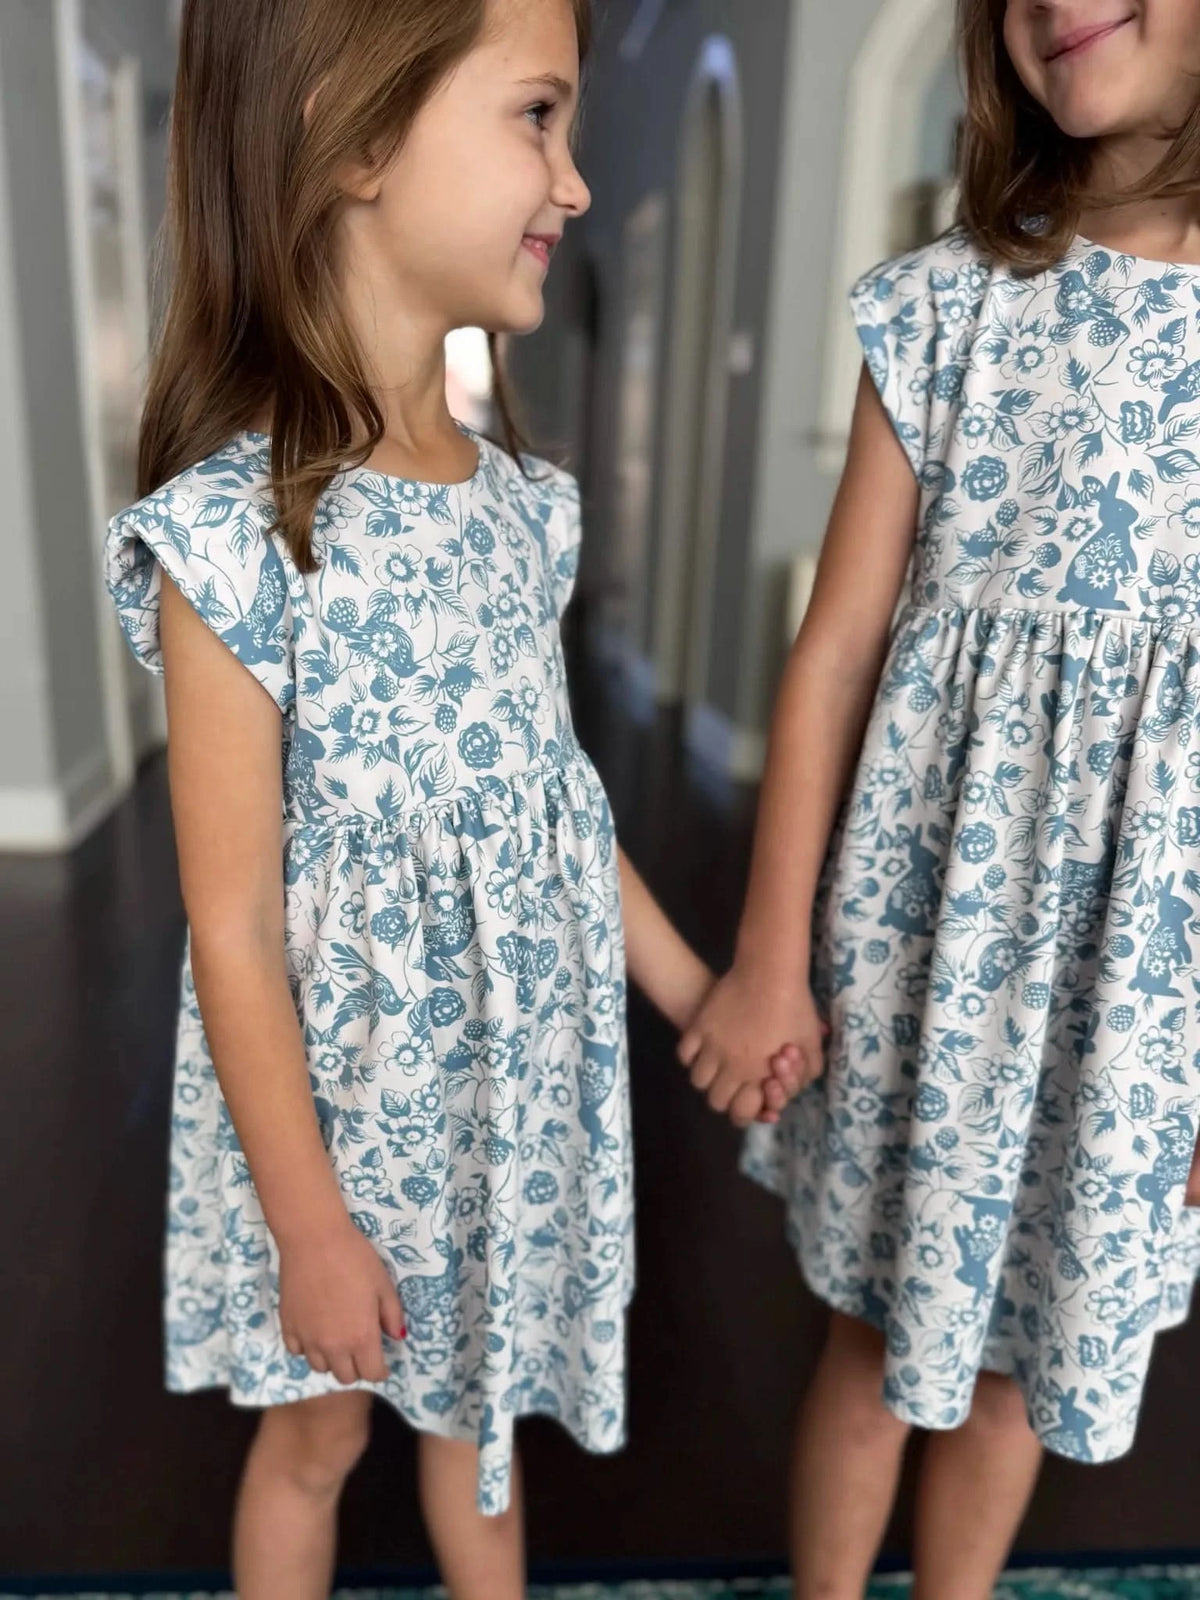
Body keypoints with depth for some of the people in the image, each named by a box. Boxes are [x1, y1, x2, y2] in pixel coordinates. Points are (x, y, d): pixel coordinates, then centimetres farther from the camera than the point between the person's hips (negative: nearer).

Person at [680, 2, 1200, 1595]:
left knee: (1029, 1335, 19)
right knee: (887, 1321, 15)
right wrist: (770, 957, -2)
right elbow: (836, 647, -3)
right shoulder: (946, 303, -2)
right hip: (934, 909, 0)